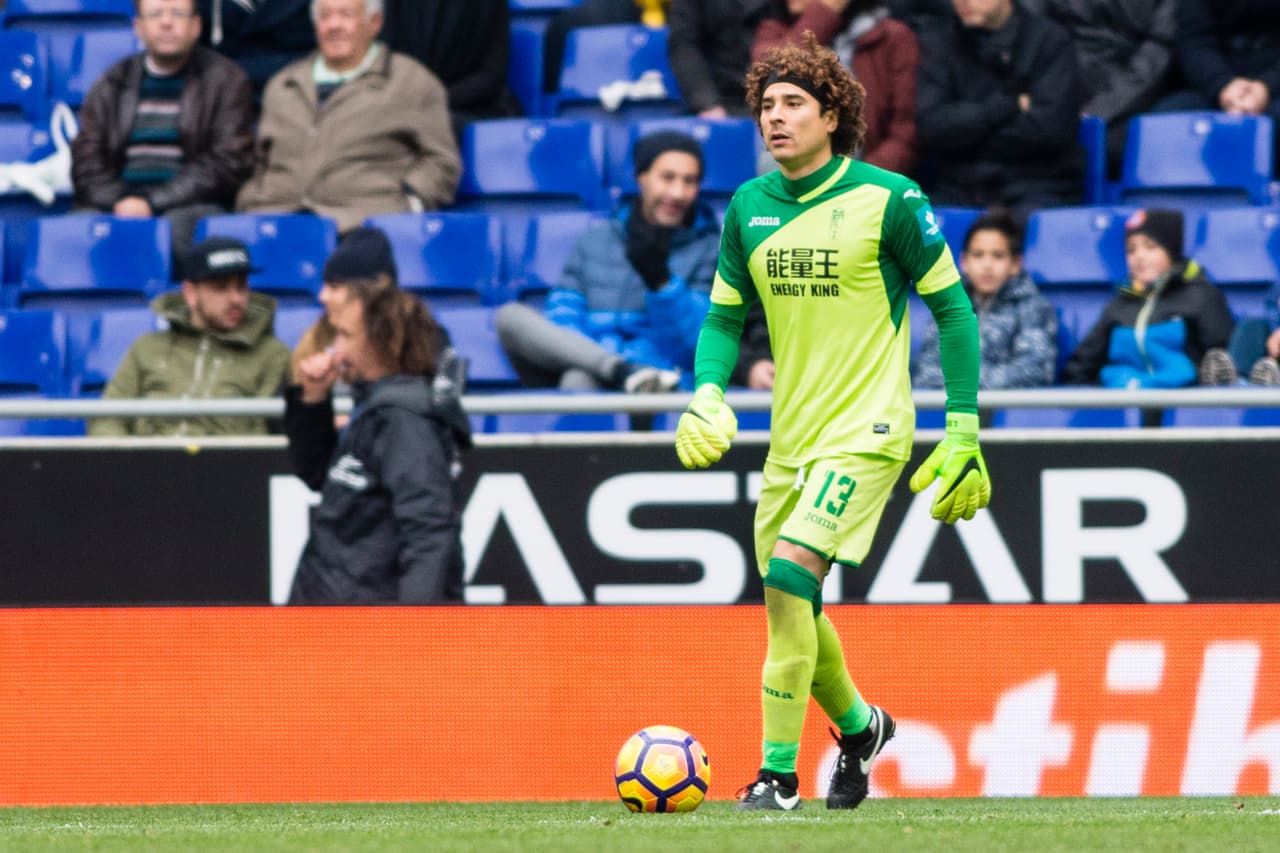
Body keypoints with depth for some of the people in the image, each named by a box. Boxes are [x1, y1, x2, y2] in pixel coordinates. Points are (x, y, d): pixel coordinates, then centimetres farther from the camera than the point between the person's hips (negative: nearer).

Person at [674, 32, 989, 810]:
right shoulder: (748, 208, 5)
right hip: (792, 437, 6)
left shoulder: (888, 201, -10)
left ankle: (779, 774, -15)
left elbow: (952, 309, -5)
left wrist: (964, 432, -9)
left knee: (790, 577, -21)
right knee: (790, 607, 13)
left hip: (866, 433, -6)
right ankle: (858, 725, 42)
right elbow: (726, 317, 13)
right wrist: (707, 394, -7)